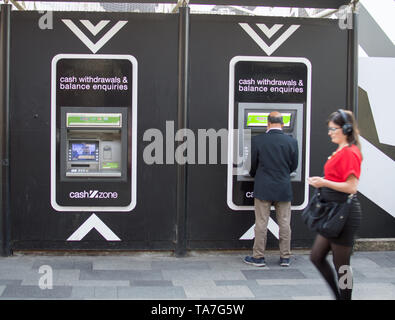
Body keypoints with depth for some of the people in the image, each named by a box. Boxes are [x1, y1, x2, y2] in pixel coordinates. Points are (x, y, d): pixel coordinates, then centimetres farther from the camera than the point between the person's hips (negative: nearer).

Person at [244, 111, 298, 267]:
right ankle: (285, 257, 15)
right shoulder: (292, 141, -3)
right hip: (284, 188, 2)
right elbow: (294, 166, 6)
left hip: (263, 188, -1)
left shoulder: (257, 140, -7)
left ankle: (258, 257, 11)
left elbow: (252, 165, 1)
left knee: (261, 223, 5)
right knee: (284, 223, 9)